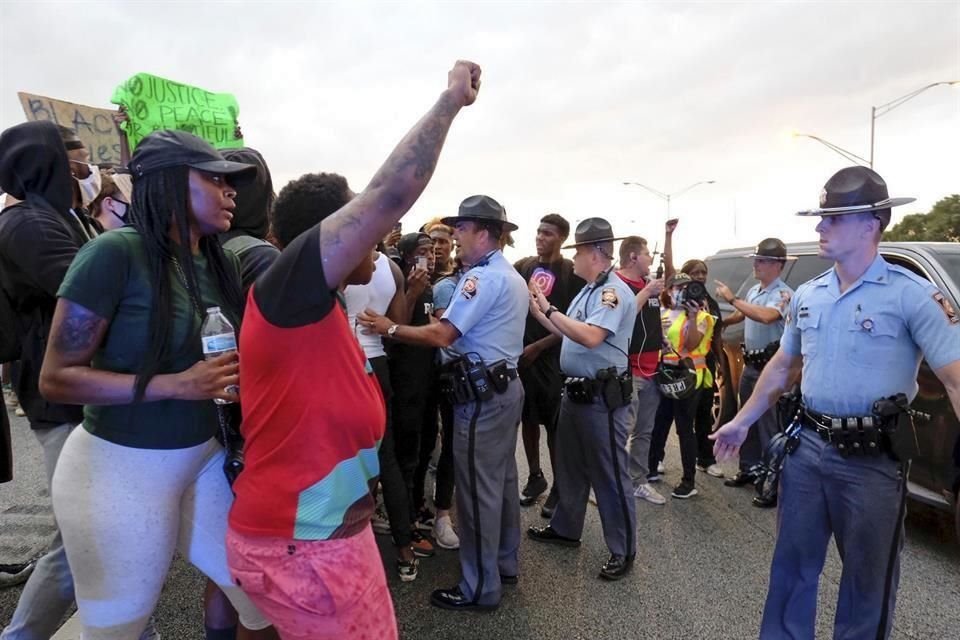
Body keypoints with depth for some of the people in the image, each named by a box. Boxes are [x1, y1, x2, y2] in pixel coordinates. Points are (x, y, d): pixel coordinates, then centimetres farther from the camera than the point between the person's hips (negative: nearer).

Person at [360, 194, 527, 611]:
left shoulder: (483, 277, -16)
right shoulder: (511, 276, 16)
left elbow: (441, 336, -20)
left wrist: (390, 329, -11)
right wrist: (450, 318, 11)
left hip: (482, 393, -11)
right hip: (505, 386, 11)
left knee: (477, 488, -1)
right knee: (501, 479, 18)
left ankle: (479, 587, 11)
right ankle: (504, 563, 32)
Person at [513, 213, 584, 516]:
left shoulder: (572, 273, -6)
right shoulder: (523, 266, 5)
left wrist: (538, 347, -11)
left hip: (553, 358, -4)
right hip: (521, 354, 4)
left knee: (555, 425, 4)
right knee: (528, 419, 13)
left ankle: (559, 486, 18)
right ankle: (535, 477, 29)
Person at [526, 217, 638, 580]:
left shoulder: (614, 291, -17)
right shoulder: (588, 290, 13)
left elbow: (591, 337, -30)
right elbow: (570, 333, 14)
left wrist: (549, 309, -23)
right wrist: (539, 313, 7)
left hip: (603, 397, -10)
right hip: (576, 391, 10)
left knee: (610, 475, 2)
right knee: (570, 465, 21)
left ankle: (623, 551, 18)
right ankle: (565, 529, 39)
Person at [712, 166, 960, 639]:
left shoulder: (913, 294, -11)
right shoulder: (807, 295, 7)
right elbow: (782, 367, 16)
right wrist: (742, 421, 19)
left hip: (873, 458, -5)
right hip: (806, 445, 5)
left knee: (868, 578, 14)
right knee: (792, 564, 17)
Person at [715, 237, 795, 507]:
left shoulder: (784, 294, -14)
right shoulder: (754, 291, 11)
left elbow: (766, 316, -34)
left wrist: (732, 298, -26)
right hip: (750, 364, 8)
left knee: (768, 426, -6)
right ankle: (748, 470, 30)